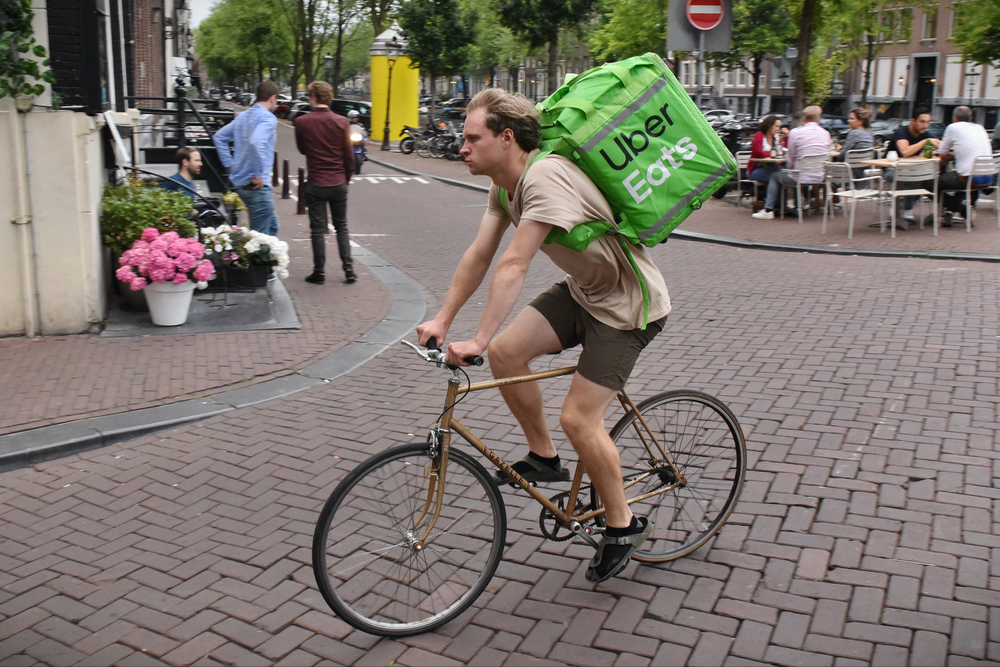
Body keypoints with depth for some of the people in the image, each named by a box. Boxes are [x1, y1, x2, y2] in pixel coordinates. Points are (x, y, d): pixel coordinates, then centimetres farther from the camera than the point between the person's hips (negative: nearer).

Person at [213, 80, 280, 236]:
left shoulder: (243, 116, 14)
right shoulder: (268, 118, -13)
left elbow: (219, 137, 20)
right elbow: (255, 142, -31)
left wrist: (230, 165, 17)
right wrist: (259, 175, -23)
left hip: (239, 181, 9)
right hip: (256, 185, -9)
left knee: (272, 224, 22)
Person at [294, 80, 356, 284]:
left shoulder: (301, 122, -8)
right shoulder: (341, 121, -6)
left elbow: (302, 149, 8)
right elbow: (349, 154, -1)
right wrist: (347, 178, 12)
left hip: (316, 183, -2)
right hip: (339, 183, 2)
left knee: (318, 229, 6)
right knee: (341, 227, 14)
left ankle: (319, 272, 9)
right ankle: (349, 269, 11)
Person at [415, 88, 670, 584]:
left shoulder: (545, 177, -28)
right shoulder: (505, 184, 1)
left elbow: (513, 266, -33)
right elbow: (479, 256, 2)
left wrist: (477, 341, -34)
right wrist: (442, 320, -2)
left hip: (629, 305, -9)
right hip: (582, 289, 9)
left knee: (578, 418, -10)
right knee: (506, 352, -5)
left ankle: (624, 525, 12)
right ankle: (544, 458, 15)